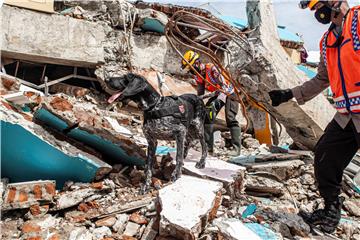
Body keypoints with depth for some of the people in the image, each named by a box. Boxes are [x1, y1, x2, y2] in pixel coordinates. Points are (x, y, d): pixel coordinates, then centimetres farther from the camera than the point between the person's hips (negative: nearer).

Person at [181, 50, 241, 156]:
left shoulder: (211, 68, -30)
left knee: (230, 119, -18)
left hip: (229, 93, -8)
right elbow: (200, 93, 4)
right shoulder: (197, 75, -5)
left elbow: (224, 86, -35)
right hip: (218, 95, 8)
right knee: (207, 117, -1)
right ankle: (208, 147, 4)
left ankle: (236, 148, -12)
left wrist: (219, 100, -45)